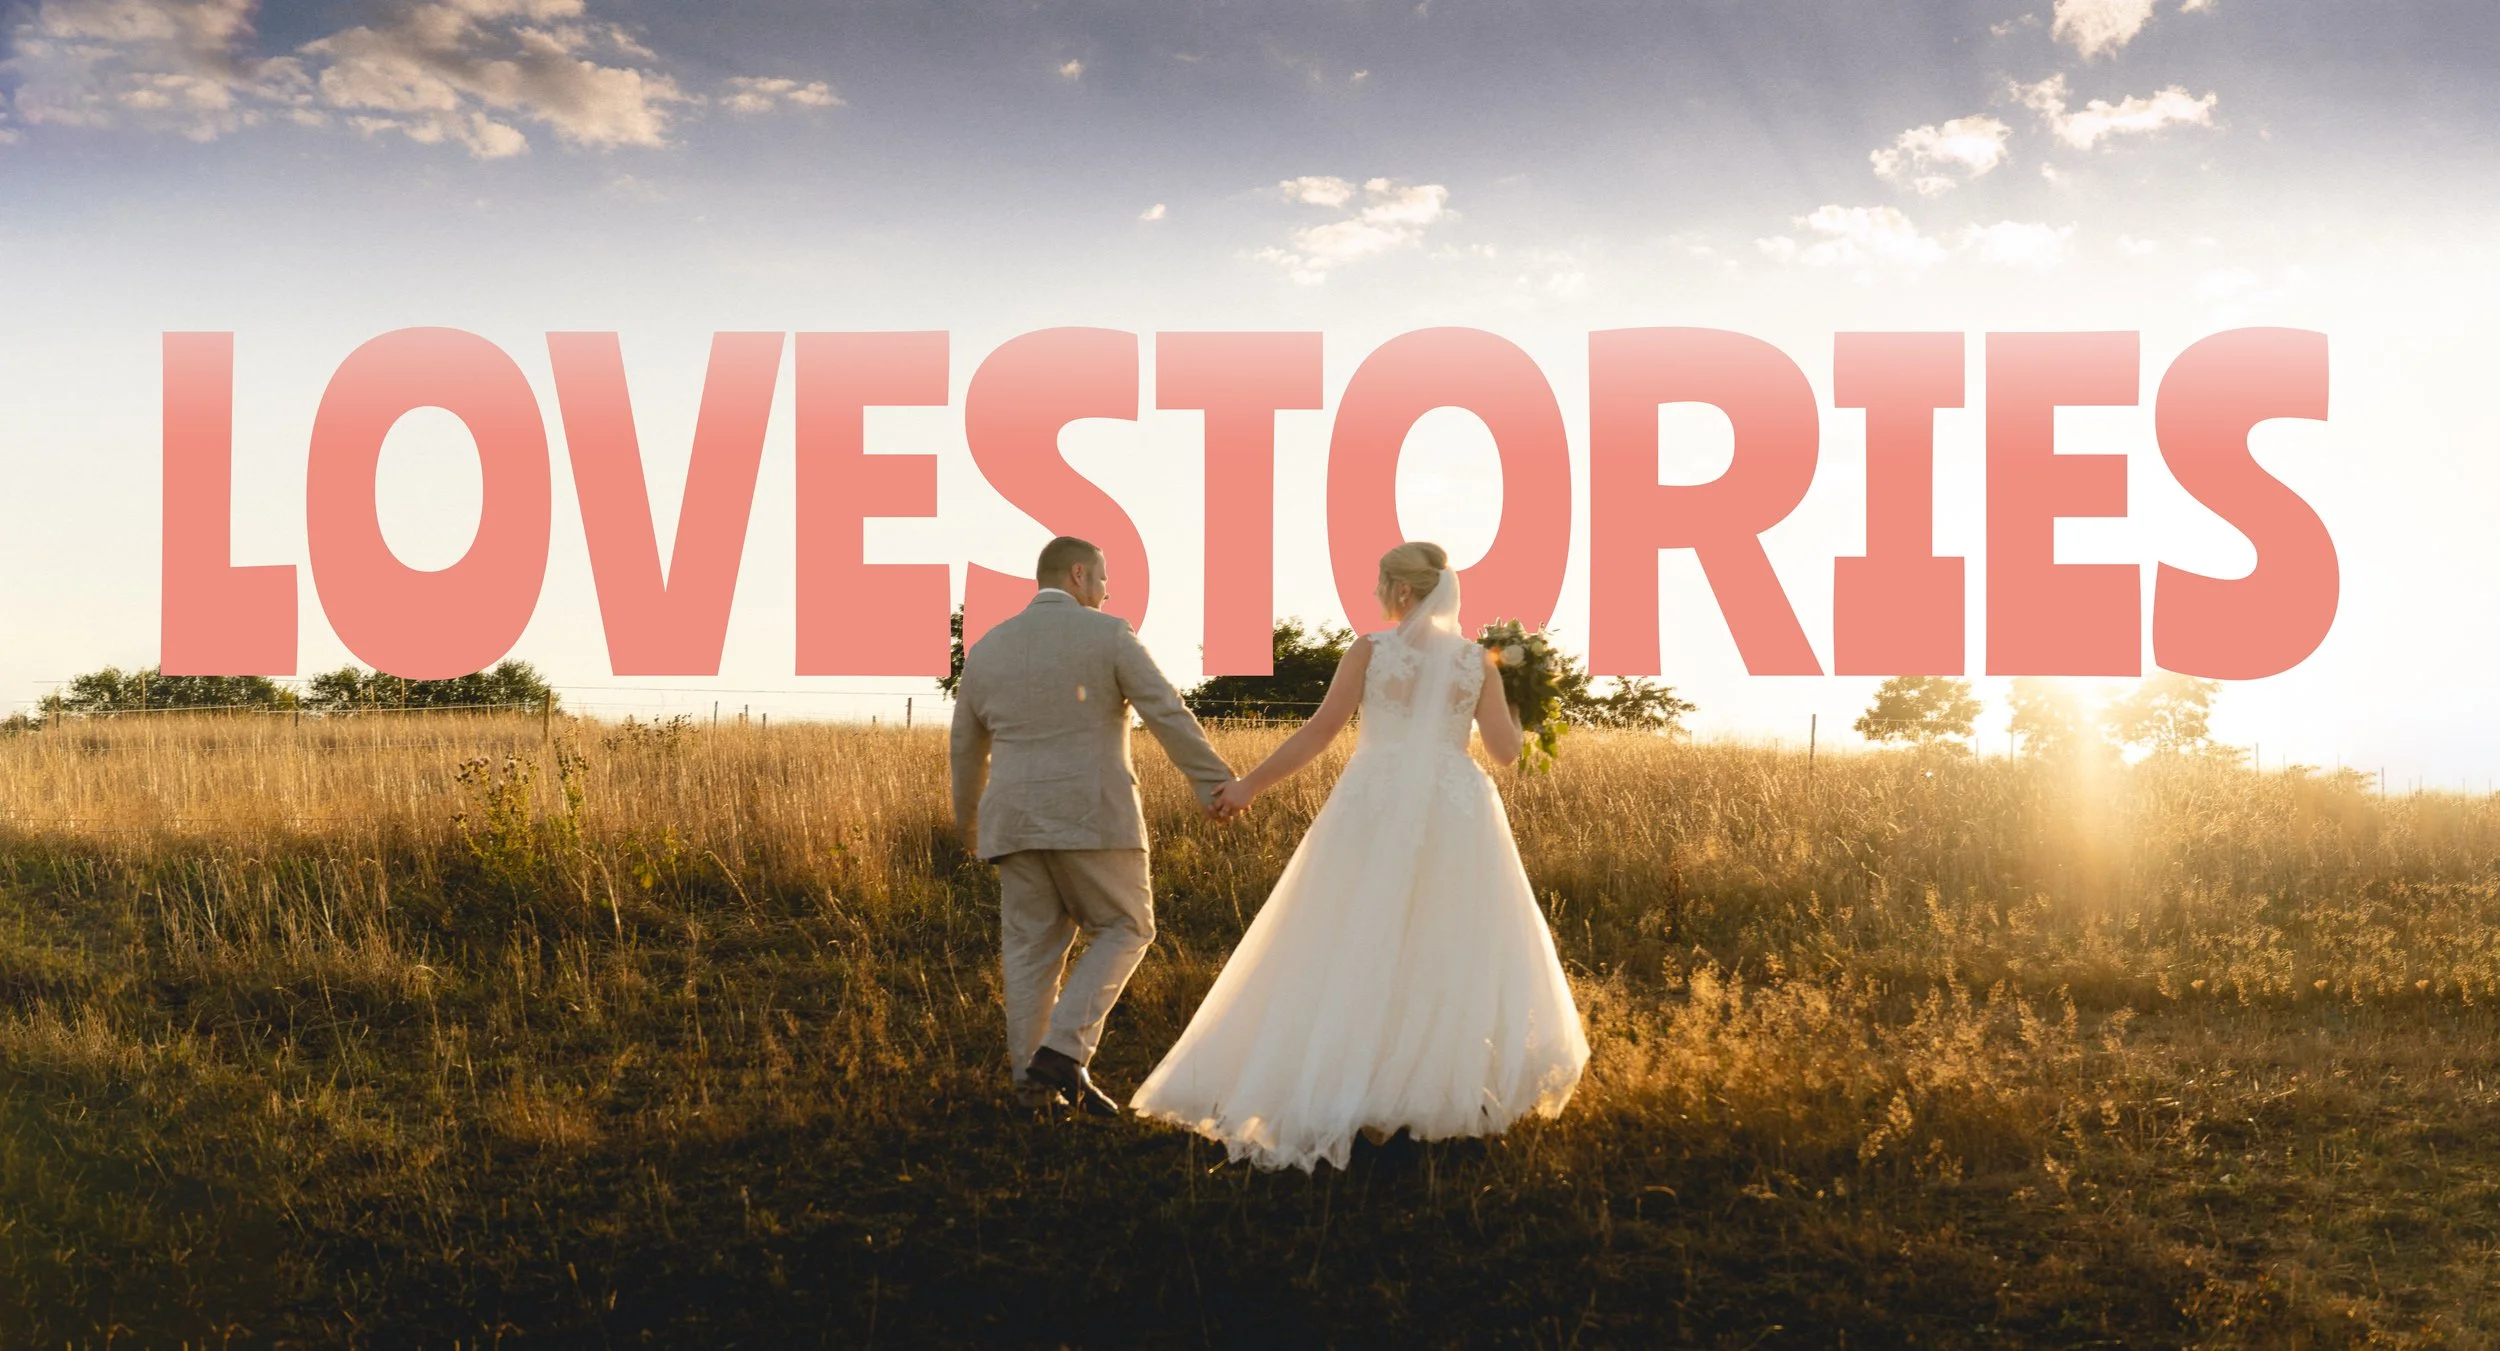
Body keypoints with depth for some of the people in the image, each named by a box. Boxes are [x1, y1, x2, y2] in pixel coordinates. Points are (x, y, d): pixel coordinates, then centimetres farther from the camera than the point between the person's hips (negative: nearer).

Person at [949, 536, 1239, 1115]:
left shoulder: (986, 649, 11)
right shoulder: (1107, 634, -3)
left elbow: (965, 749, 19)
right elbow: (1169, 716, -11)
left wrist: (969, 825, 33)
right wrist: (1217, 782, -7)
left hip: (1017, 822, 5)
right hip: (1092, 817, -4)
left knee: (1030, 947, 10)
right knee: (1124, 930, 8)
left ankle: (1031, 1080, 8)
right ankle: (1063, 1050, -7)